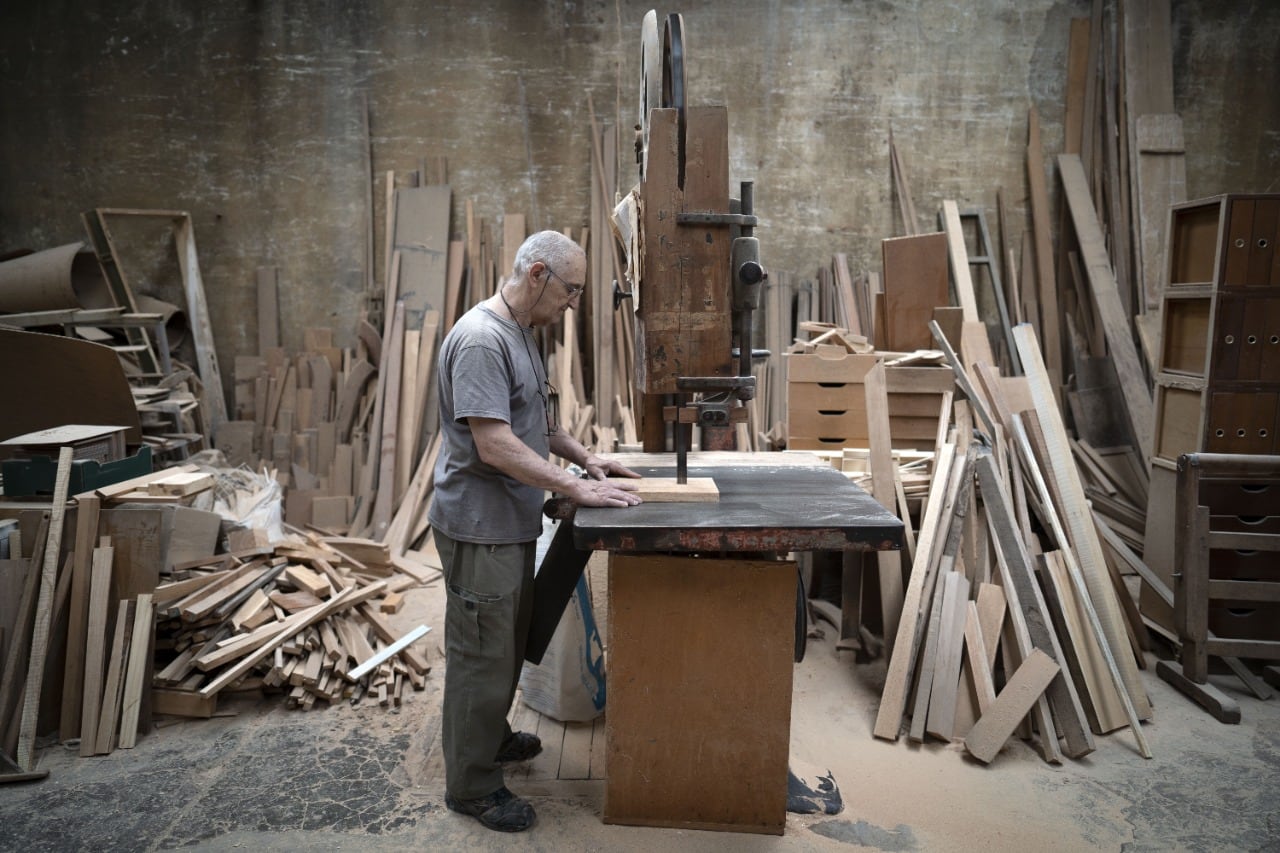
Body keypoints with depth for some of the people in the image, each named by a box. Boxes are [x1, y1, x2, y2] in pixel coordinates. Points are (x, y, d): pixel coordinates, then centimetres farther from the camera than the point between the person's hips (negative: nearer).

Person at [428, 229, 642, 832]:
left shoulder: (521, 333, 10)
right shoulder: (481, 339, -22)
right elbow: (494, 445, -27)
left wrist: (583, 455, 9)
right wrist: (576, 489, -23)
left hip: (513, 522, 10)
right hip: (480, 527, -10)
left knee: (507, 645, 23)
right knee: (482, 654, 4)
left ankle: (489, 737, 43)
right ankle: (470, 785, 21)